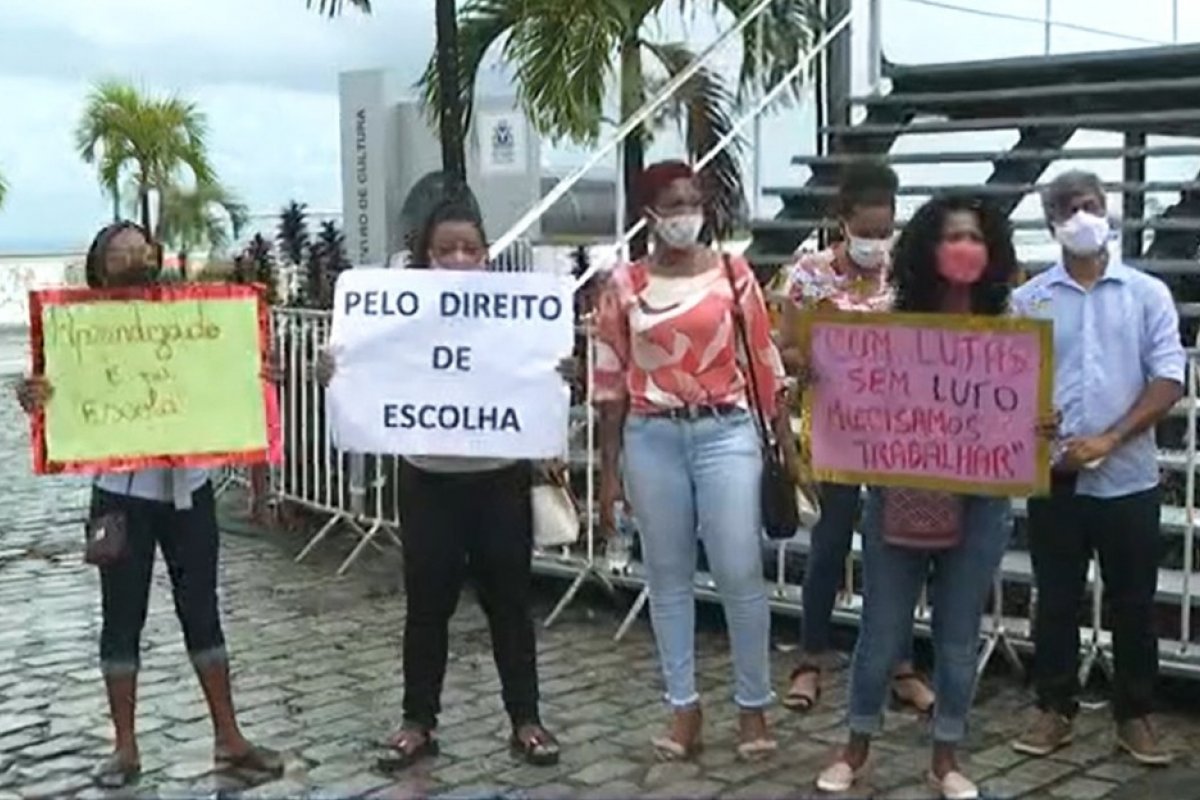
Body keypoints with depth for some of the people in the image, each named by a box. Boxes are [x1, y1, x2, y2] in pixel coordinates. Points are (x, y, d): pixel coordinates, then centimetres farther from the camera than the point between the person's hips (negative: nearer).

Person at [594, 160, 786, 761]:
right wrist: (609, 469, 3)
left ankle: (753, 705, 14)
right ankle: (683, 705, 20)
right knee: (668, 575, 8)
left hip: (726, 432, -1)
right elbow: (610, 380, 5)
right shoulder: (623, 285, 3)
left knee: (739, 573, -1)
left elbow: (764, 362, 4)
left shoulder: (733, 274, 2)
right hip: (652, 438, 1)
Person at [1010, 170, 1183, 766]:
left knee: (1133, 603, 8)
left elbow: (1169, 380, -3)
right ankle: (1055, 710, 21)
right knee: (1056, 599, 9)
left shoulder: (1148, 294, 3)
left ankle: (1134, 716, 21)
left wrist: (1109, 439, -13)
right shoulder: (1028, 300, 4)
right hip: (1054, 476, 1)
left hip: (1128, 478, 0)